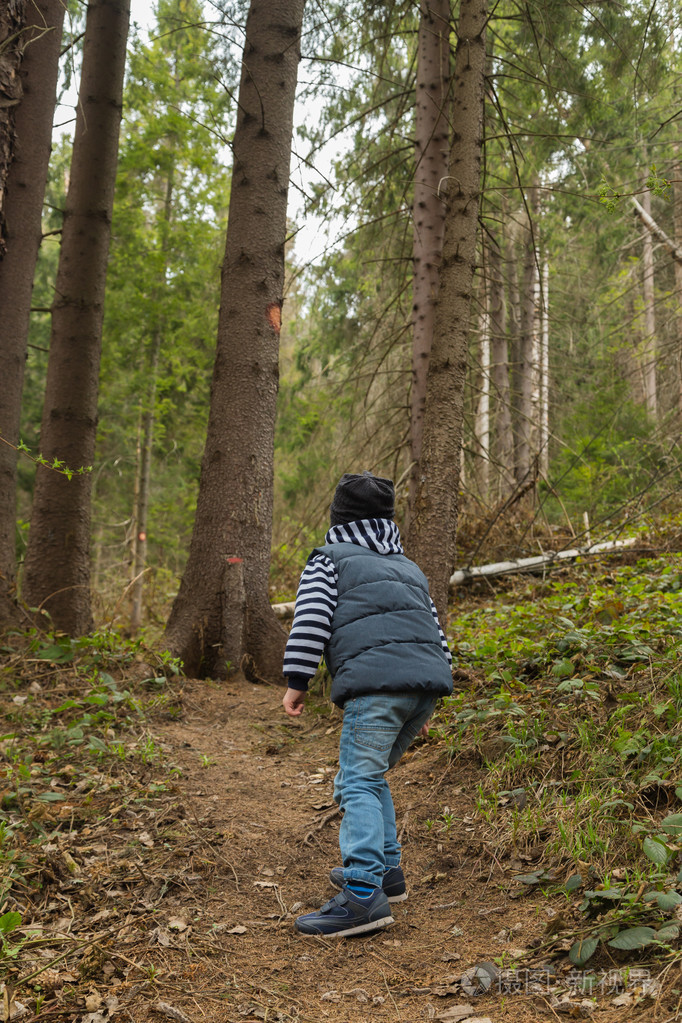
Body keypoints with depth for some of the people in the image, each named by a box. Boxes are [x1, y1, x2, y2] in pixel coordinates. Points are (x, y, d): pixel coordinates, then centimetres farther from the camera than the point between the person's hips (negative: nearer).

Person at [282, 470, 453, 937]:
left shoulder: (329, 558, 14)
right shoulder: (409, 568, 32)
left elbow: (312, 615, -2)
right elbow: (436, 631, 29)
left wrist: (297, 680, -1)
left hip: (375, 681, -7)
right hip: (429, 677, 7)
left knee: (358, 783, -9)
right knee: (371, 775, 21)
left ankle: (364, 894, -20)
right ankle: (385, 869, 25)